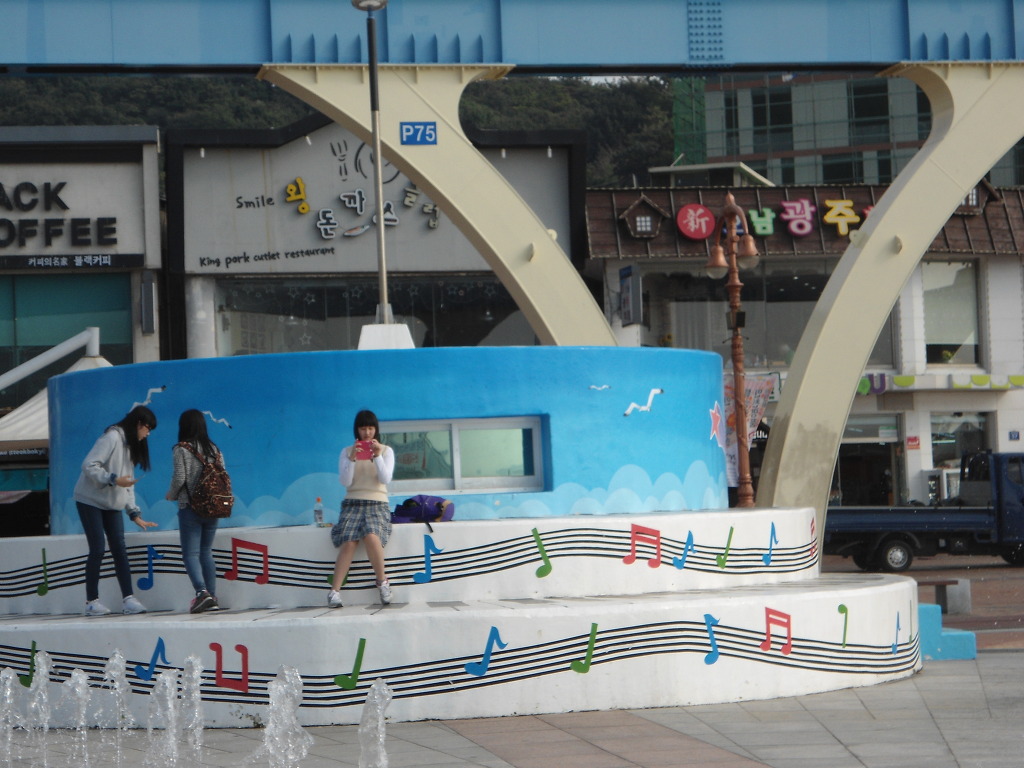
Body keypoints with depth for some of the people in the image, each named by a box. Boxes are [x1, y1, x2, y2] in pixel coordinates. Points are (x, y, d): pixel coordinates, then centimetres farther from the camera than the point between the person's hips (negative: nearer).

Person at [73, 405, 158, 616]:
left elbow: (128, 482, 14)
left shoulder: (132, 445, 13)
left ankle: (128, 598, -5)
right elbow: (89, 466, -22)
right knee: (97, 549, -10)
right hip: (91, 501, -8)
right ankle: (91, 601, -3)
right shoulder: (112, 438, -15)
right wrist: (113, 480, -31)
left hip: (112, 505, 8)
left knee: (119, 549, -2)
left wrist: (135, 514, 8)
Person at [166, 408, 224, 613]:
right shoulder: (214, 449, 7)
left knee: (191, 553, -4)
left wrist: (172, 495, 6)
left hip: (190, 508, -5)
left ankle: (202, 592, -22)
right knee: (206, 552, 13)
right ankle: (212, 597, 9)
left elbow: (179, 477, -12)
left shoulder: (181, 449, -7)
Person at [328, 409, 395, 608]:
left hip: (377, 504, -1)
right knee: (348, 542, -28)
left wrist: (377, 456, -14)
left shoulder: (386, 451, 11)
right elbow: (345, 481, 1)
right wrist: (352, 459, -13)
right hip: (353, 503, 1)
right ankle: (334, 591, -29)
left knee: (372, 537, -33)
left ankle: (382, 580, -13)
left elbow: (386, 479, -2)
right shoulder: (347, 452, 12)